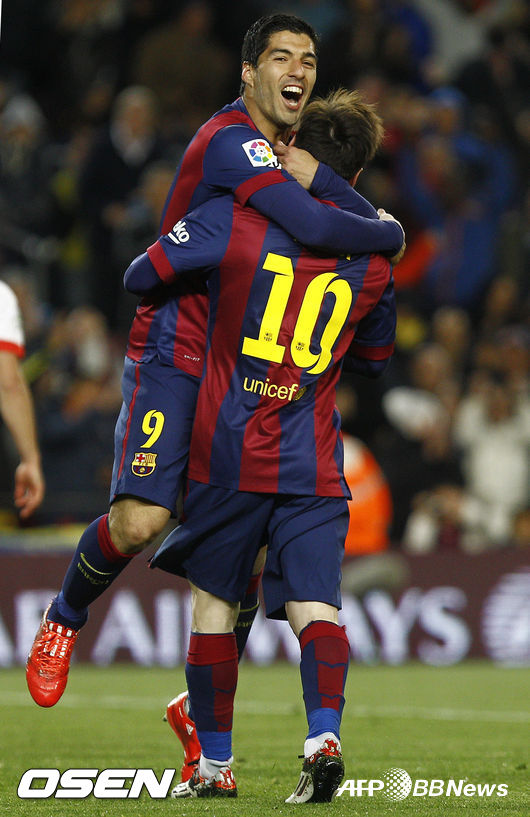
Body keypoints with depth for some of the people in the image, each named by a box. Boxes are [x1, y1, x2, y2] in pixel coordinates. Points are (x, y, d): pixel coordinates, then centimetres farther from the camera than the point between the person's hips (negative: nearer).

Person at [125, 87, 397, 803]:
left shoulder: (235, 218, -6)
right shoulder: (372, 259, 4)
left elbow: (142, 276, -2)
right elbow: (375, 359, 18)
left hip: (229, 451, -1)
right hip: (315, 462, 1)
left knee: (213, 604, 11)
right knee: (315, 604, -2)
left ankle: (214, 766, 16)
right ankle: (324, 736, -26)